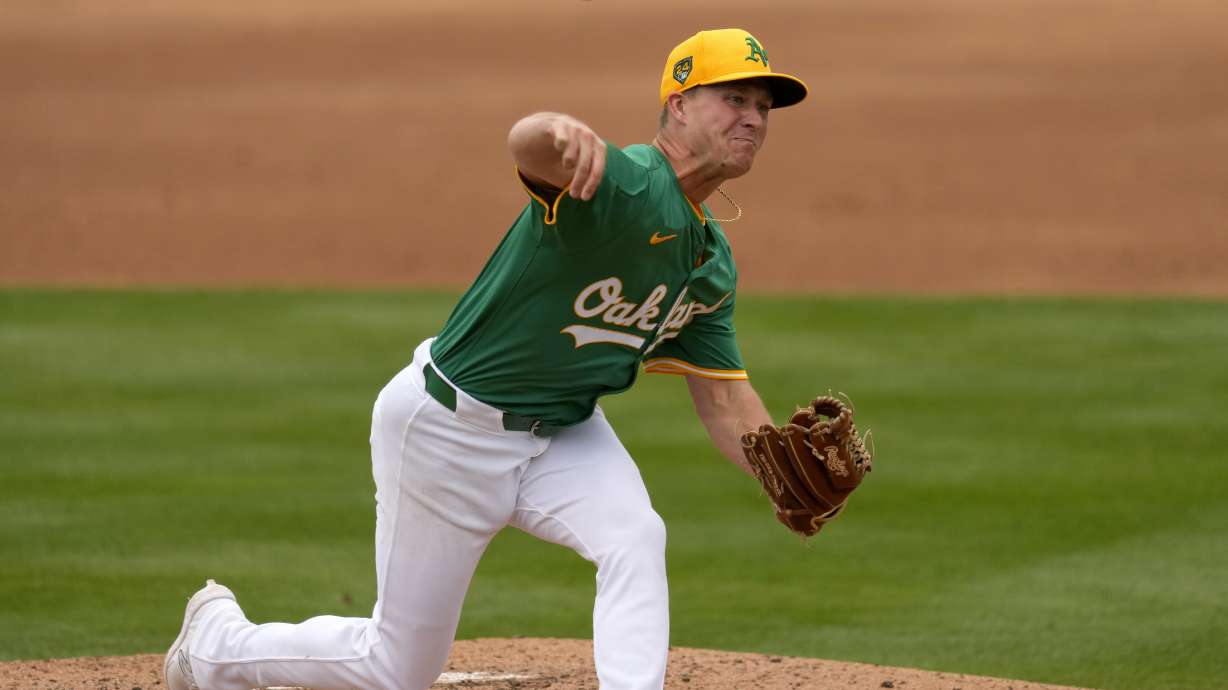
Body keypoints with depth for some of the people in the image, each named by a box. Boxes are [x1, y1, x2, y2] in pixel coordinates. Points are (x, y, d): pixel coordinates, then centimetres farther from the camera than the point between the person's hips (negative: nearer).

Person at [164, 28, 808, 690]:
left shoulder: (711, 262, 1)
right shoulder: (624, 183, -27)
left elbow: (724, 398, 6)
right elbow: (525, 140, -49)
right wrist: (563, 133, -75)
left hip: (565, 433, 7)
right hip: (449, 430, -7)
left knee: (635, 538, -27)